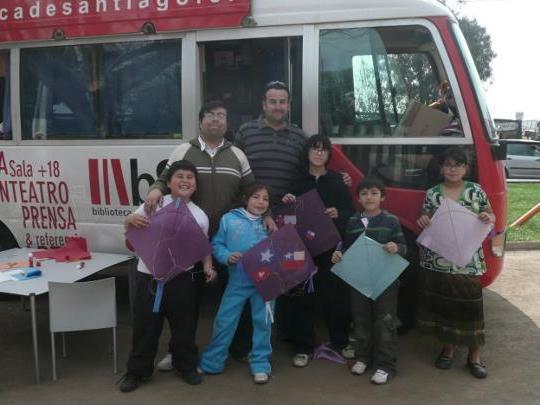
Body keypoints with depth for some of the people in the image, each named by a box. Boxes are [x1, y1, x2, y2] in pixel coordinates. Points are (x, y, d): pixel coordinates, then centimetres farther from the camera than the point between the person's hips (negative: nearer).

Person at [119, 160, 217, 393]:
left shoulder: (200, 216, 2)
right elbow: (130, 223, 2)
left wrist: (208, 267, -7)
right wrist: (132, 220, -21)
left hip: (183, 278, 1)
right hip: (150, 276, -1)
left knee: (184, 326, 13)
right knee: (145, 326, 10)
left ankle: (186, 366, 34)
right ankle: (138, 371, 27)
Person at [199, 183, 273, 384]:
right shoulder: (229, 219, 1)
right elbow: (216, 244, 2)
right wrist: (227, 256, -15)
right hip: (238, 281, -1)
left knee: (262, 322, 8)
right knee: (224, 321, 5)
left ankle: (260, 365, 23)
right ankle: (210, 363, 20)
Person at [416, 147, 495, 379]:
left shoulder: (476, 191, 2)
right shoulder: (432, 194, 4)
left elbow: (490, 215, 11)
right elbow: (426, 223, 10)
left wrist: (489, 218, -12)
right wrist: (422, 222, -13)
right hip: (437, 262, 1)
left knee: (470, 306, 2)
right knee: (442, 305, 8)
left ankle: (474, 356, 17)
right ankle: (448, 347, 29)